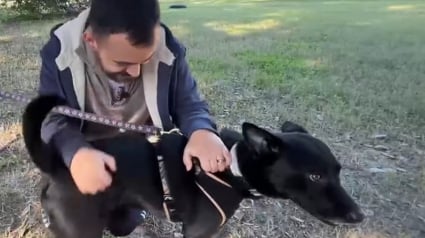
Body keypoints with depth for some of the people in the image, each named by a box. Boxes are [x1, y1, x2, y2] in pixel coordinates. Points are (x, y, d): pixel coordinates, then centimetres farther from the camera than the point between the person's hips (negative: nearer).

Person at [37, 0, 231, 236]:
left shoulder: (168, 49, -21)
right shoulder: (60, 53, -23)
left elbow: (188, 103, -13)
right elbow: (49, 116, -20)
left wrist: (202, 130, -39)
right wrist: (74, 152, -44)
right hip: (88, 156, 0)